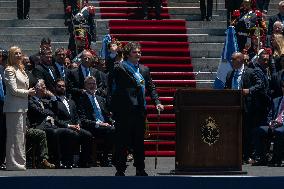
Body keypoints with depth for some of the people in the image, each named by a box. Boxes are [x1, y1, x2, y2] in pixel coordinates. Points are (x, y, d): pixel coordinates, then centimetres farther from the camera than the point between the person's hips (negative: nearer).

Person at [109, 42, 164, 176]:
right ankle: (120, 170, 3)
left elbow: (151, 87, 15)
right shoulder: (120, 68, -2)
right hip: (124, 111, -5)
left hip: (140, 111, 5)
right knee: (122, 141, -1)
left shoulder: (144, 69, 16)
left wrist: (157, 102, 2)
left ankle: (140, 170, 14)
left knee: (139, 141, 9)